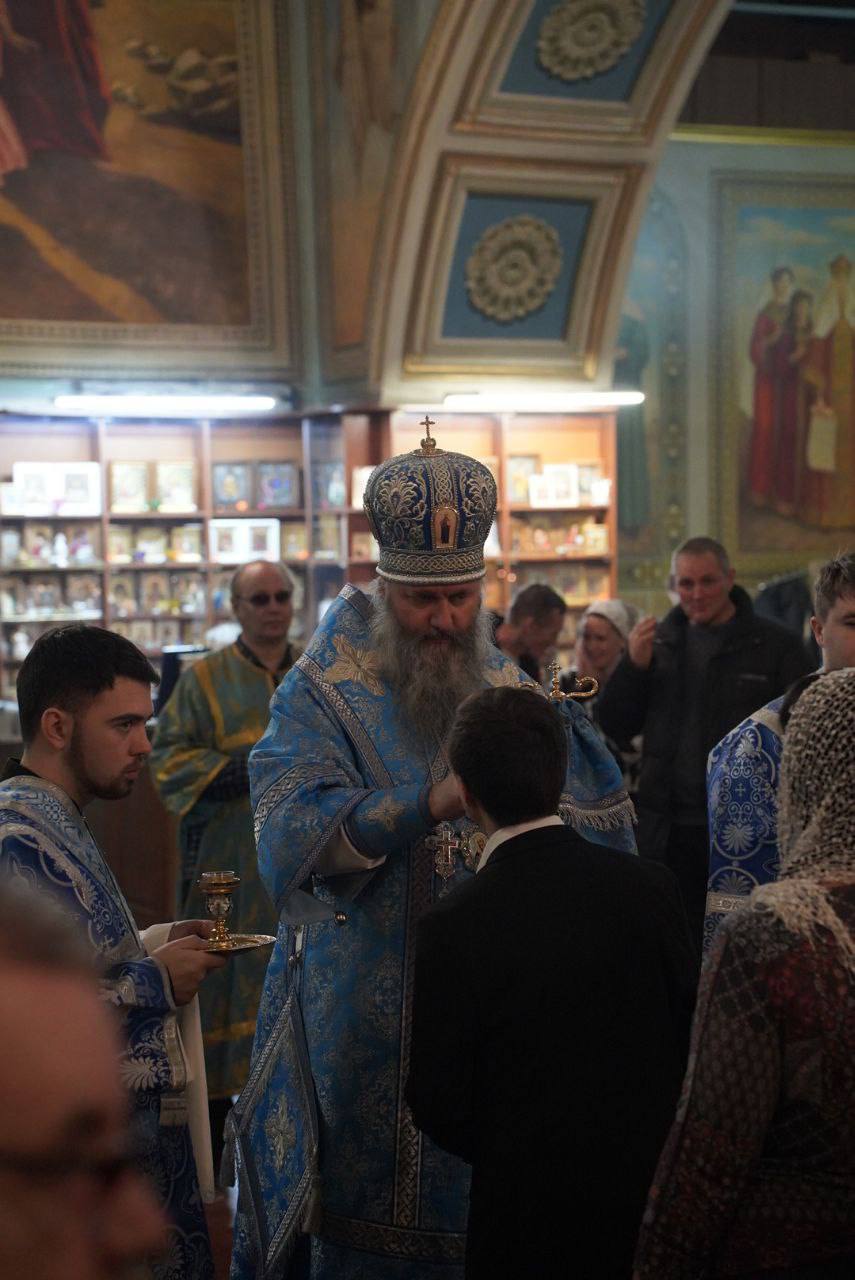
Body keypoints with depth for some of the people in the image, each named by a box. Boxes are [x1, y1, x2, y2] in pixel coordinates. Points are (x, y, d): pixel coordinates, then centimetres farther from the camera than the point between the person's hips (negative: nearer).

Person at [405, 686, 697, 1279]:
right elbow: (691, 1034, -1)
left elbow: (438, 1101, -12)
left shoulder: (453, 927, -20)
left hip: (530, 1202, -3)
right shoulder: (652, 886, -11)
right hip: (654, 1182, 3)